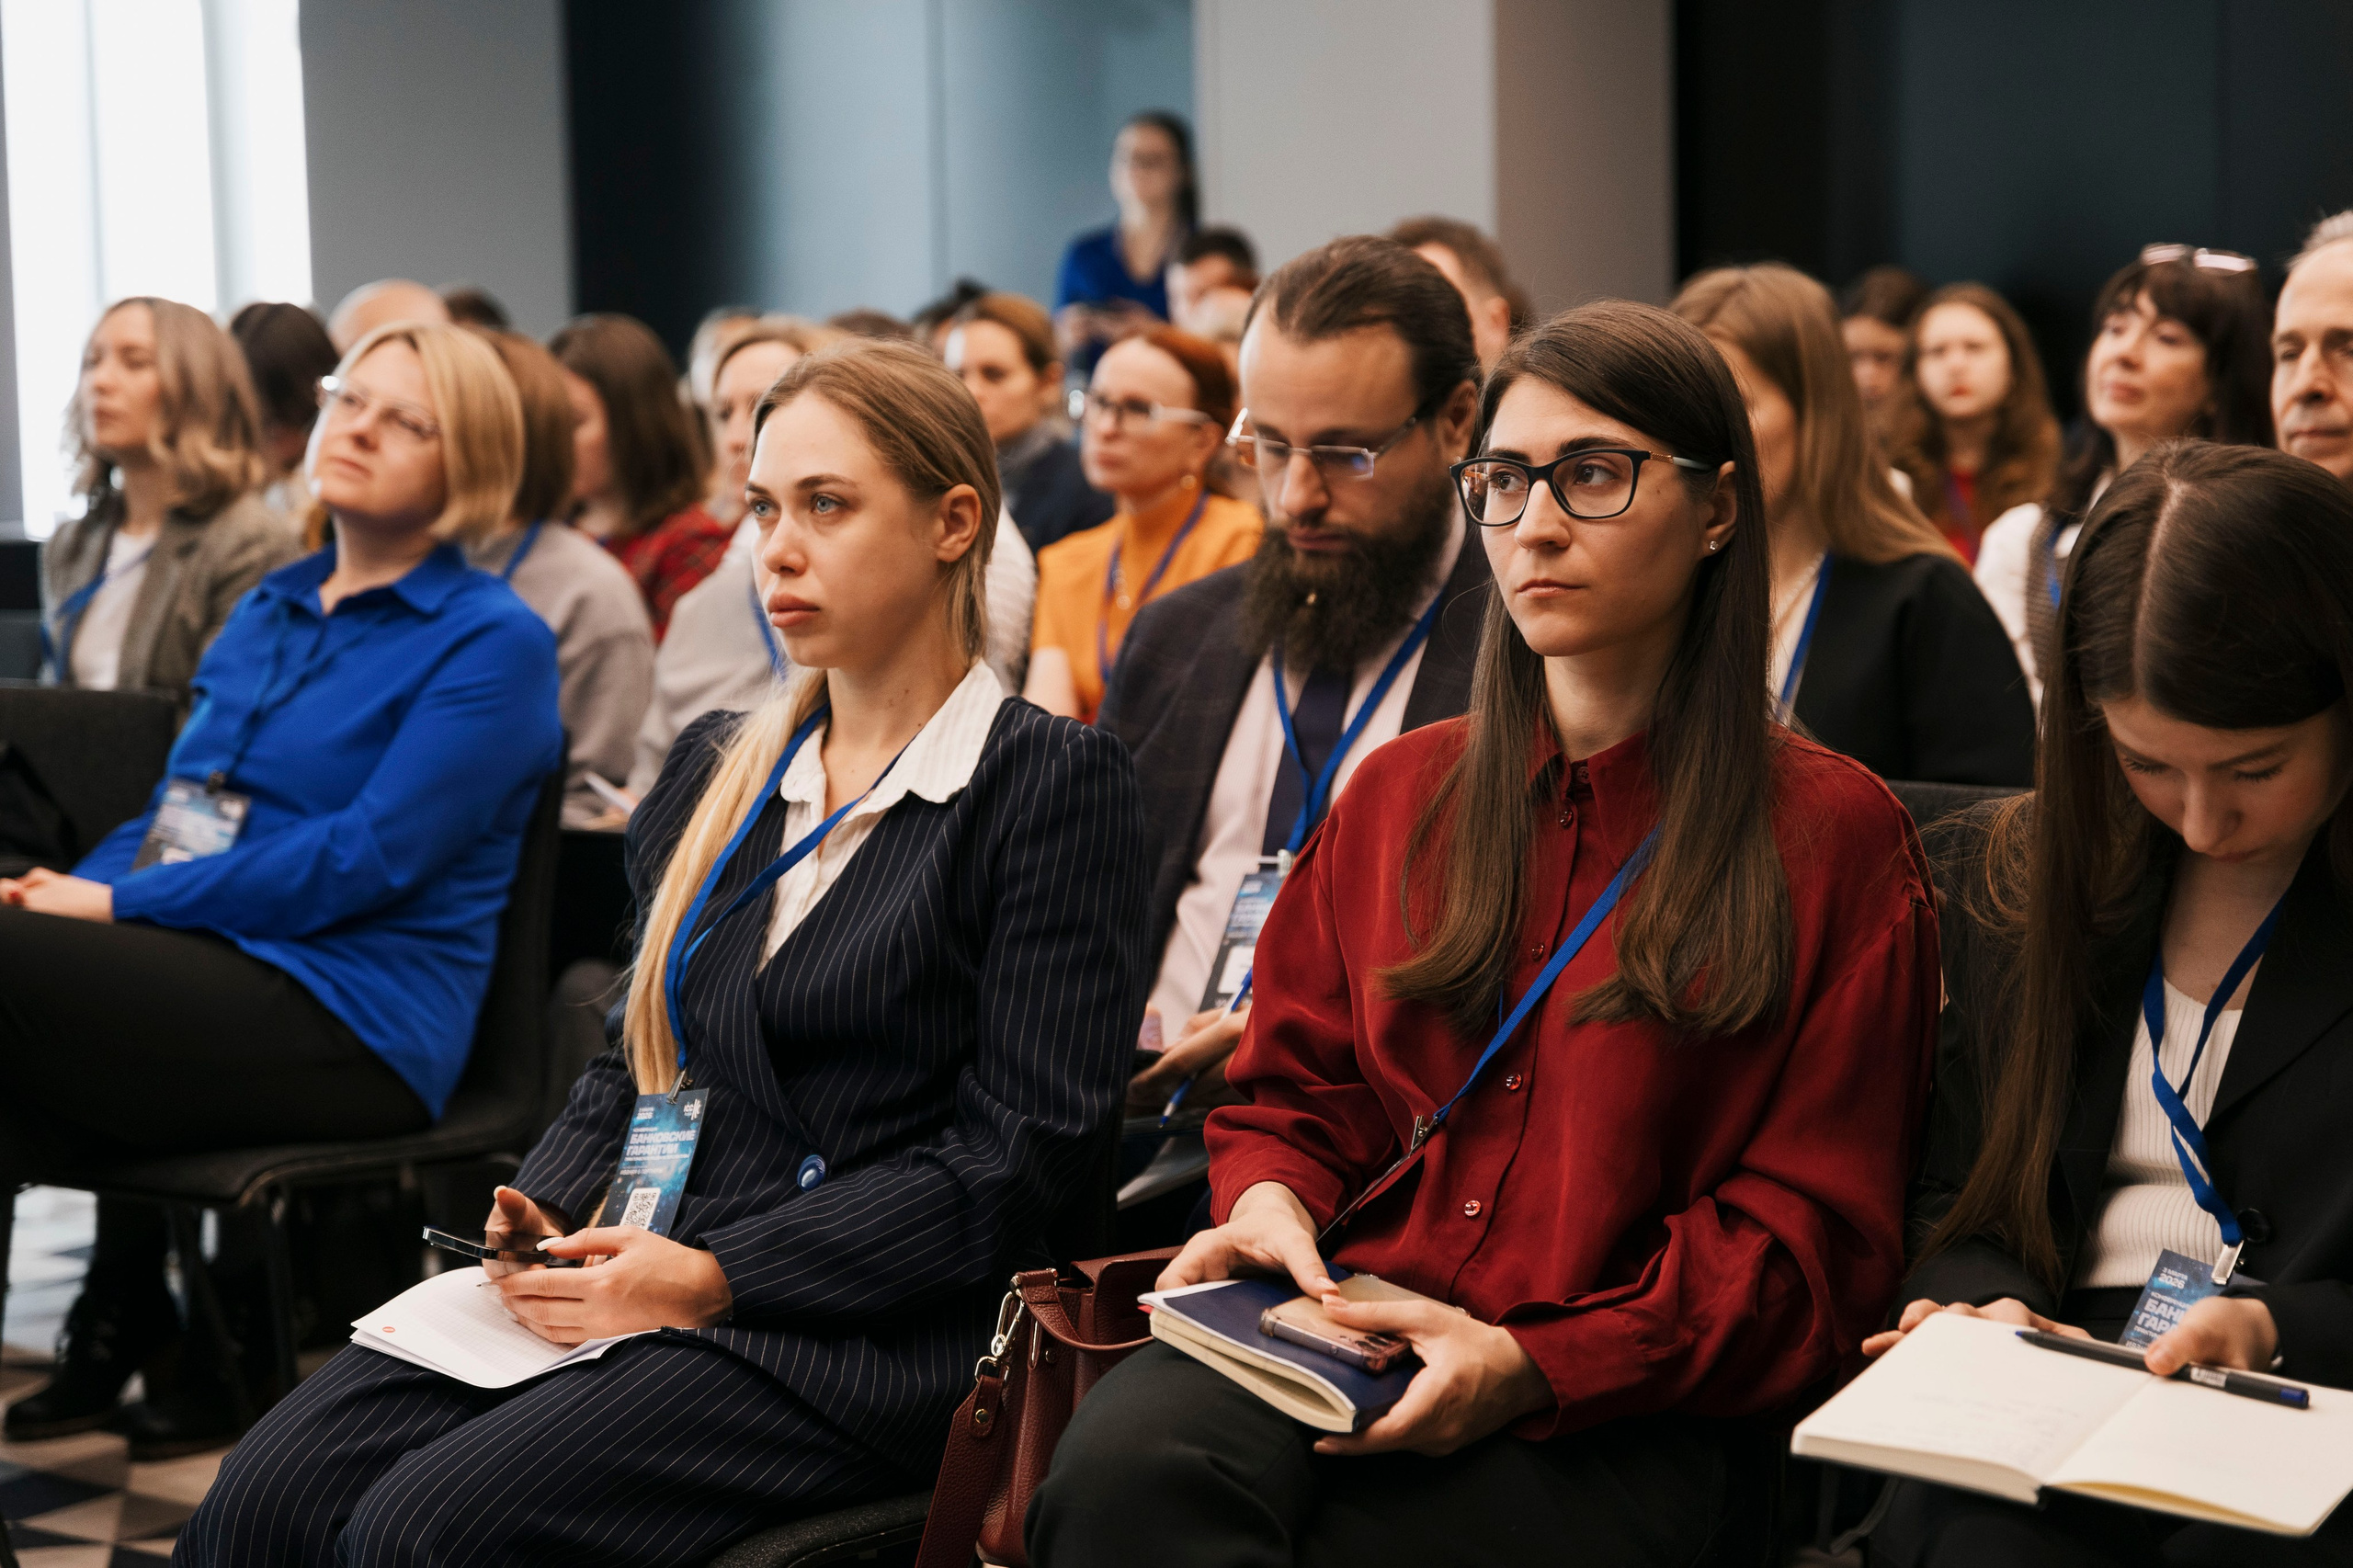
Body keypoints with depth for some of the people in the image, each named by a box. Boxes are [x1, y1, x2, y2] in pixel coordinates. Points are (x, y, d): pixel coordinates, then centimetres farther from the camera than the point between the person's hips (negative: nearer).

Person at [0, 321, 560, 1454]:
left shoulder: (489, 642, -3)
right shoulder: (271, 608, 22)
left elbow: (369, 859, -14)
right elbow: (180, 806, 21)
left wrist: (120, 903, -15)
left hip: (350, 1029, -8)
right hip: (203, 976, 8)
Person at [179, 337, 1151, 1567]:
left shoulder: (1056, 783, -3)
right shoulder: (716, 769, 18)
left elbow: (1017, 1156, -9)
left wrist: (713, 1278, -14)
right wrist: (547, 1213, 1)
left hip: (865, 1336, -6)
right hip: (633, 1278, 6)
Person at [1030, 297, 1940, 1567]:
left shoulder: (1835, 835, 4)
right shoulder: (1398, 794, 19)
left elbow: (1810, 1236, 0)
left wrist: (1537, 1363, -14)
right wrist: (1268, 1201, -2)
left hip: (1617, 1419, -3)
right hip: (1337, 1329, 4)